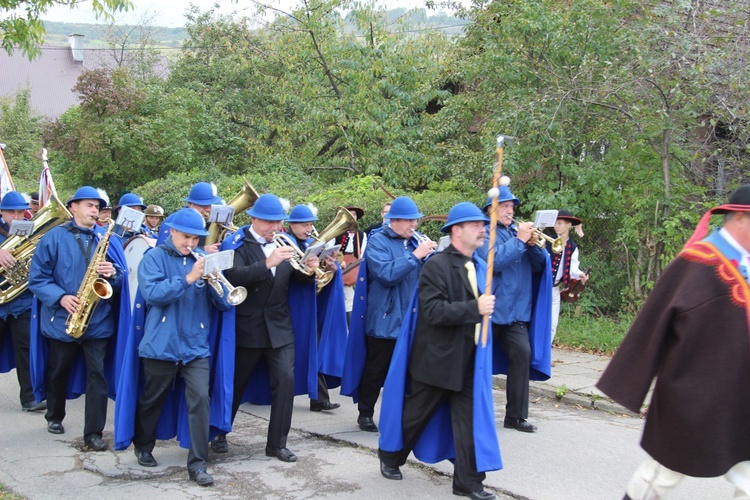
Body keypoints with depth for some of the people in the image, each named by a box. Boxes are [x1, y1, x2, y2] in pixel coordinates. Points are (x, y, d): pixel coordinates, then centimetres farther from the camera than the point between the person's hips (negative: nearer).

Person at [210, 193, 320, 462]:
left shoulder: (284, 243, 5)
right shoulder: (237, 244, -9)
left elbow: (296, 278, 2)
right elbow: (233, 276, -27)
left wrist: (307, 270, -21)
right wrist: (267, 263, -39)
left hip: (279, 327, 3)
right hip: (246, 327, -3)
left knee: (286, 380, -5)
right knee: (236, 383, 12)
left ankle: (277, 443, 7)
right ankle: (220, 433, 34)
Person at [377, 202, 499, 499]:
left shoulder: (476, 266, 9)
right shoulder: (437, 265, -15)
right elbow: (433, 311, -24)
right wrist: (475, 308, -27)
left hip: (469, 359, 6)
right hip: (437, 358, -6)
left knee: (469, 420, 3)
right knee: (415, 414, 11)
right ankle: (390, 456, 34)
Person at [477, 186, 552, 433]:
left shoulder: (516, 231, 12)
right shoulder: (485, 232, -5)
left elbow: (539, 266, 9)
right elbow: (493, 262, -21)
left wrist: (534, 244, -8)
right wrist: (519, 240, -18)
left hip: (517, 309, 5)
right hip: (491, 308, -5)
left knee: (523, 353, -4)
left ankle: (516, 415, 3)